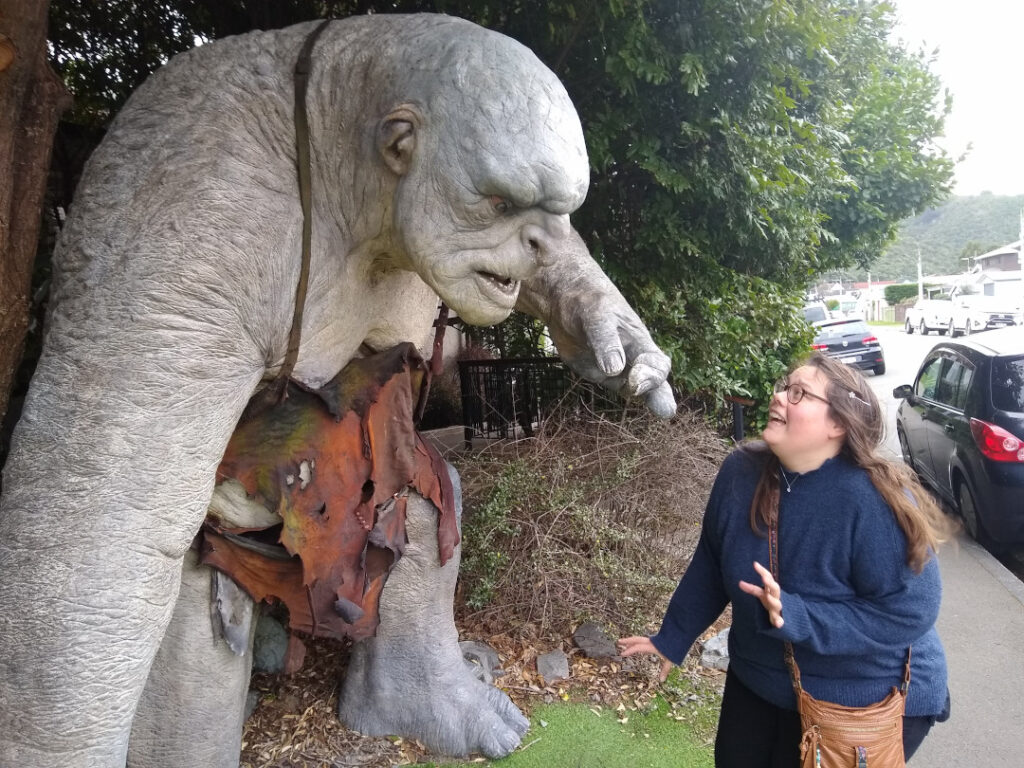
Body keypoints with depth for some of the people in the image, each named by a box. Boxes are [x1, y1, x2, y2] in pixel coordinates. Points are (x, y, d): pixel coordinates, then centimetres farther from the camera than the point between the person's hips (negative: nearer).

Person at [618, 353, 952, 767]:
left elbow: (909, 611, -25)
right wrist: (672, 639, 7)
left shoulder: (877, 501, -28)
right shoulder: (740, 471, -13)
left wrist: (796, 617, -35)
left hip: (869, 704, -5)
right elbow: (710, 566, 0)